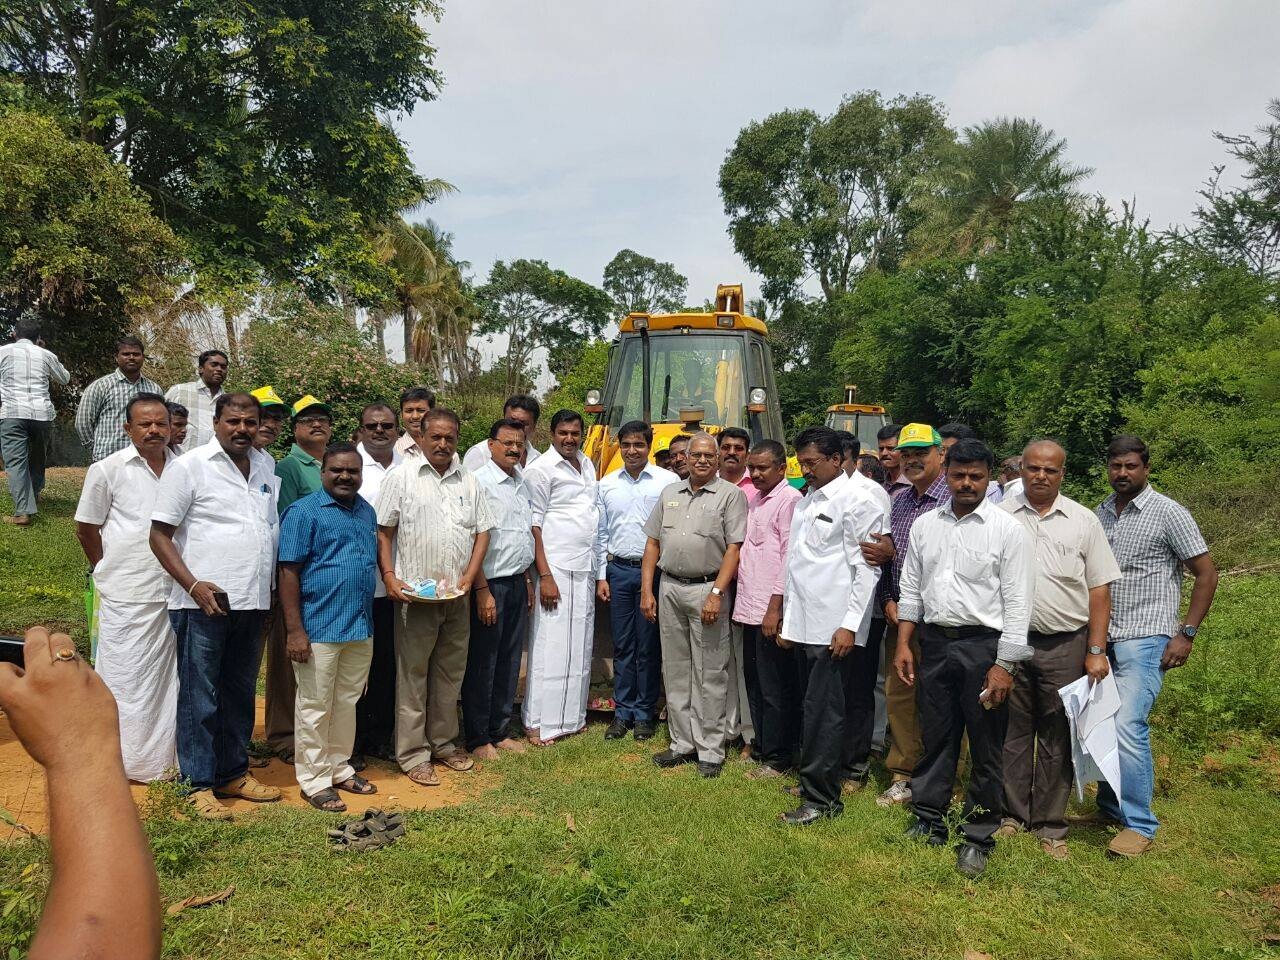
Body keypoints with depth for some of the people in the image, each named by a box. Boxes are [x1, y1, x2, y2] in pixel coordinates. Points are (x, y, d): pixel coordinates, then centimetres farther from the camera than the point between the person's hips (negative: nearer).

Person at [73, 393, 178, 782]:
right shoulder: (108, 470, -4)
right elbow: (86, 528, 3)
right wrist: (111, 572, 7)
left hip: (173, 592, 3)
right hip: (126, 596, -3)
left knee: (167, 677, 12)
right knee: (124, 678, 6)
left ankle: (163, 756, 25)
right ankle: (122, 761, 19)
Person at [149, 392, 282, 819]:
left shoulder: (266, 467, 11)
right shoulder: (189, 467, -5)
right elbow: (160, 534, -6)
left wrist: (267, 589, 12)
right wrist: (193, 584, -17)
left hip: (253, 603, 6)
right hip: (204, 603, -6)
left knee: (240, 693, 15)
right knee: (200, 696, 2)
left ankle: (233, 773, 27)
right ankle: (198, 784, 13)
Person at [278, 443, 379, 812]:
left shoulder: (367, 512, 12)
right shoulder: (303, 512, -8)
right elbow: (289, 573, -11)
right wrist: (295, 630, -16)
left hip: (361, 628, 6)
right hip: (319, 629, -6)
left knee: (347, 703, 16)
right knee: (315, 707, 4)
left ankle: (339, 768, 29)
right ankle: (313, 780, 16)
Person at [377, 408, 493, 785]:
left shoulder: (469, 482, 10)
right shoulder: (401, 477, -2)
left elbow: (482, 531, 11)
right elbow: (383, 531, -3)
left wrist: (469, 577, 0)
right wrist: (389, 578, -12)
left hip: (457, 595, 5)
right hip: (415, 593, -4)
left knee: (450, 672, 13)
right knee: (412, 675, 2)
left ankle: (444, 743, 27)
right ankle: (413, 754, 13)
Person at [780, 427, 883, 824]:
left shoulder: (857, 502, -10)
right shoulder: (807, 500, 15)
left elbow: (867, 568, -13)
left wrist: (850, 625, -17)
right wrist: (787, 617, 17)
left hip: (833, 626, -8)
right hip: (803, 623, 8)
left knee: (824, 711, -2)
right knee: (813, 706, 16)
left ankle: (821, 798, 6)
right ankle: (813, 778, 28)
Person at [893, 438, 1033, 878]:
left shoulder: (1008, 530, -6)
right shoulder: (925, 524, 7)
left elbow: (1017, 604, -9)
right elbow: (911, 589, 11)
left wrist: (1004, 666, -13)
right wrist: (903, 644, 6)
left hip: (984, 645, -4)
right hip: (934, 643, 4)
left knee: (986, 748, 6)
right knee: (935, 738, 14)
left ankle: (978, 838, 20)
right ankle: (929, 821, 28)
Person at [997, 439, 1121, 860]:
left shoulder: (1083, 521, 4)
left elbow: (1099, 589, 4)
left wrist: (1097, 651, -1)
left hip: (1065, 647, 0)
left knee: (1057, 738, 8)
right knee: (1011, 733, 10)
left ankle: (1050, 827, 21)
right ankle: (1012, 815, 24)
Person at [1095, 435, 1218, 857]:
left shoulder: (1168, 513, -6)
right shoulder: (1101, 513, 10)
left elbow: (1207, 573, -4)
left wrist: (1186, 633, -9)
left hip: (1144, 639, -6)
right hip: (1103, 637, 6)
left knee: (1127, 727, -13)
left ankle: (1139, 825, 2)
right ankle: (1110, 807, 26)